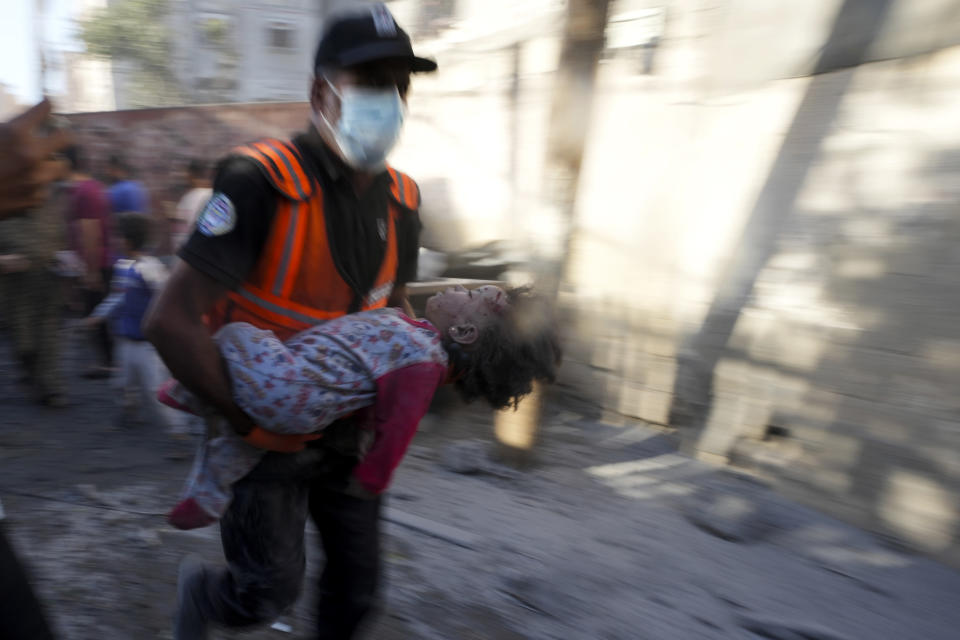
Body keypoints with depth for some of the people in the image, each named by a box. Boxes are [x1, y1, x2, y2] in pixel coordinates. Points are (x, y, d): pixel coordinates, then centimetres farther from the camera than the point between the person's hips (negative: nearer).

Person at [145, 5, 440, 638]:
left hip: (343, 420, 6)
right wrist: (247, 417, -23)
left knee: (358, 580, 13)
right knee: (272, 588, 2)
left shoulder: (400, 200, -3)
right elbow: (172, 320, -26)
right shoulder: (263, 182, -24)